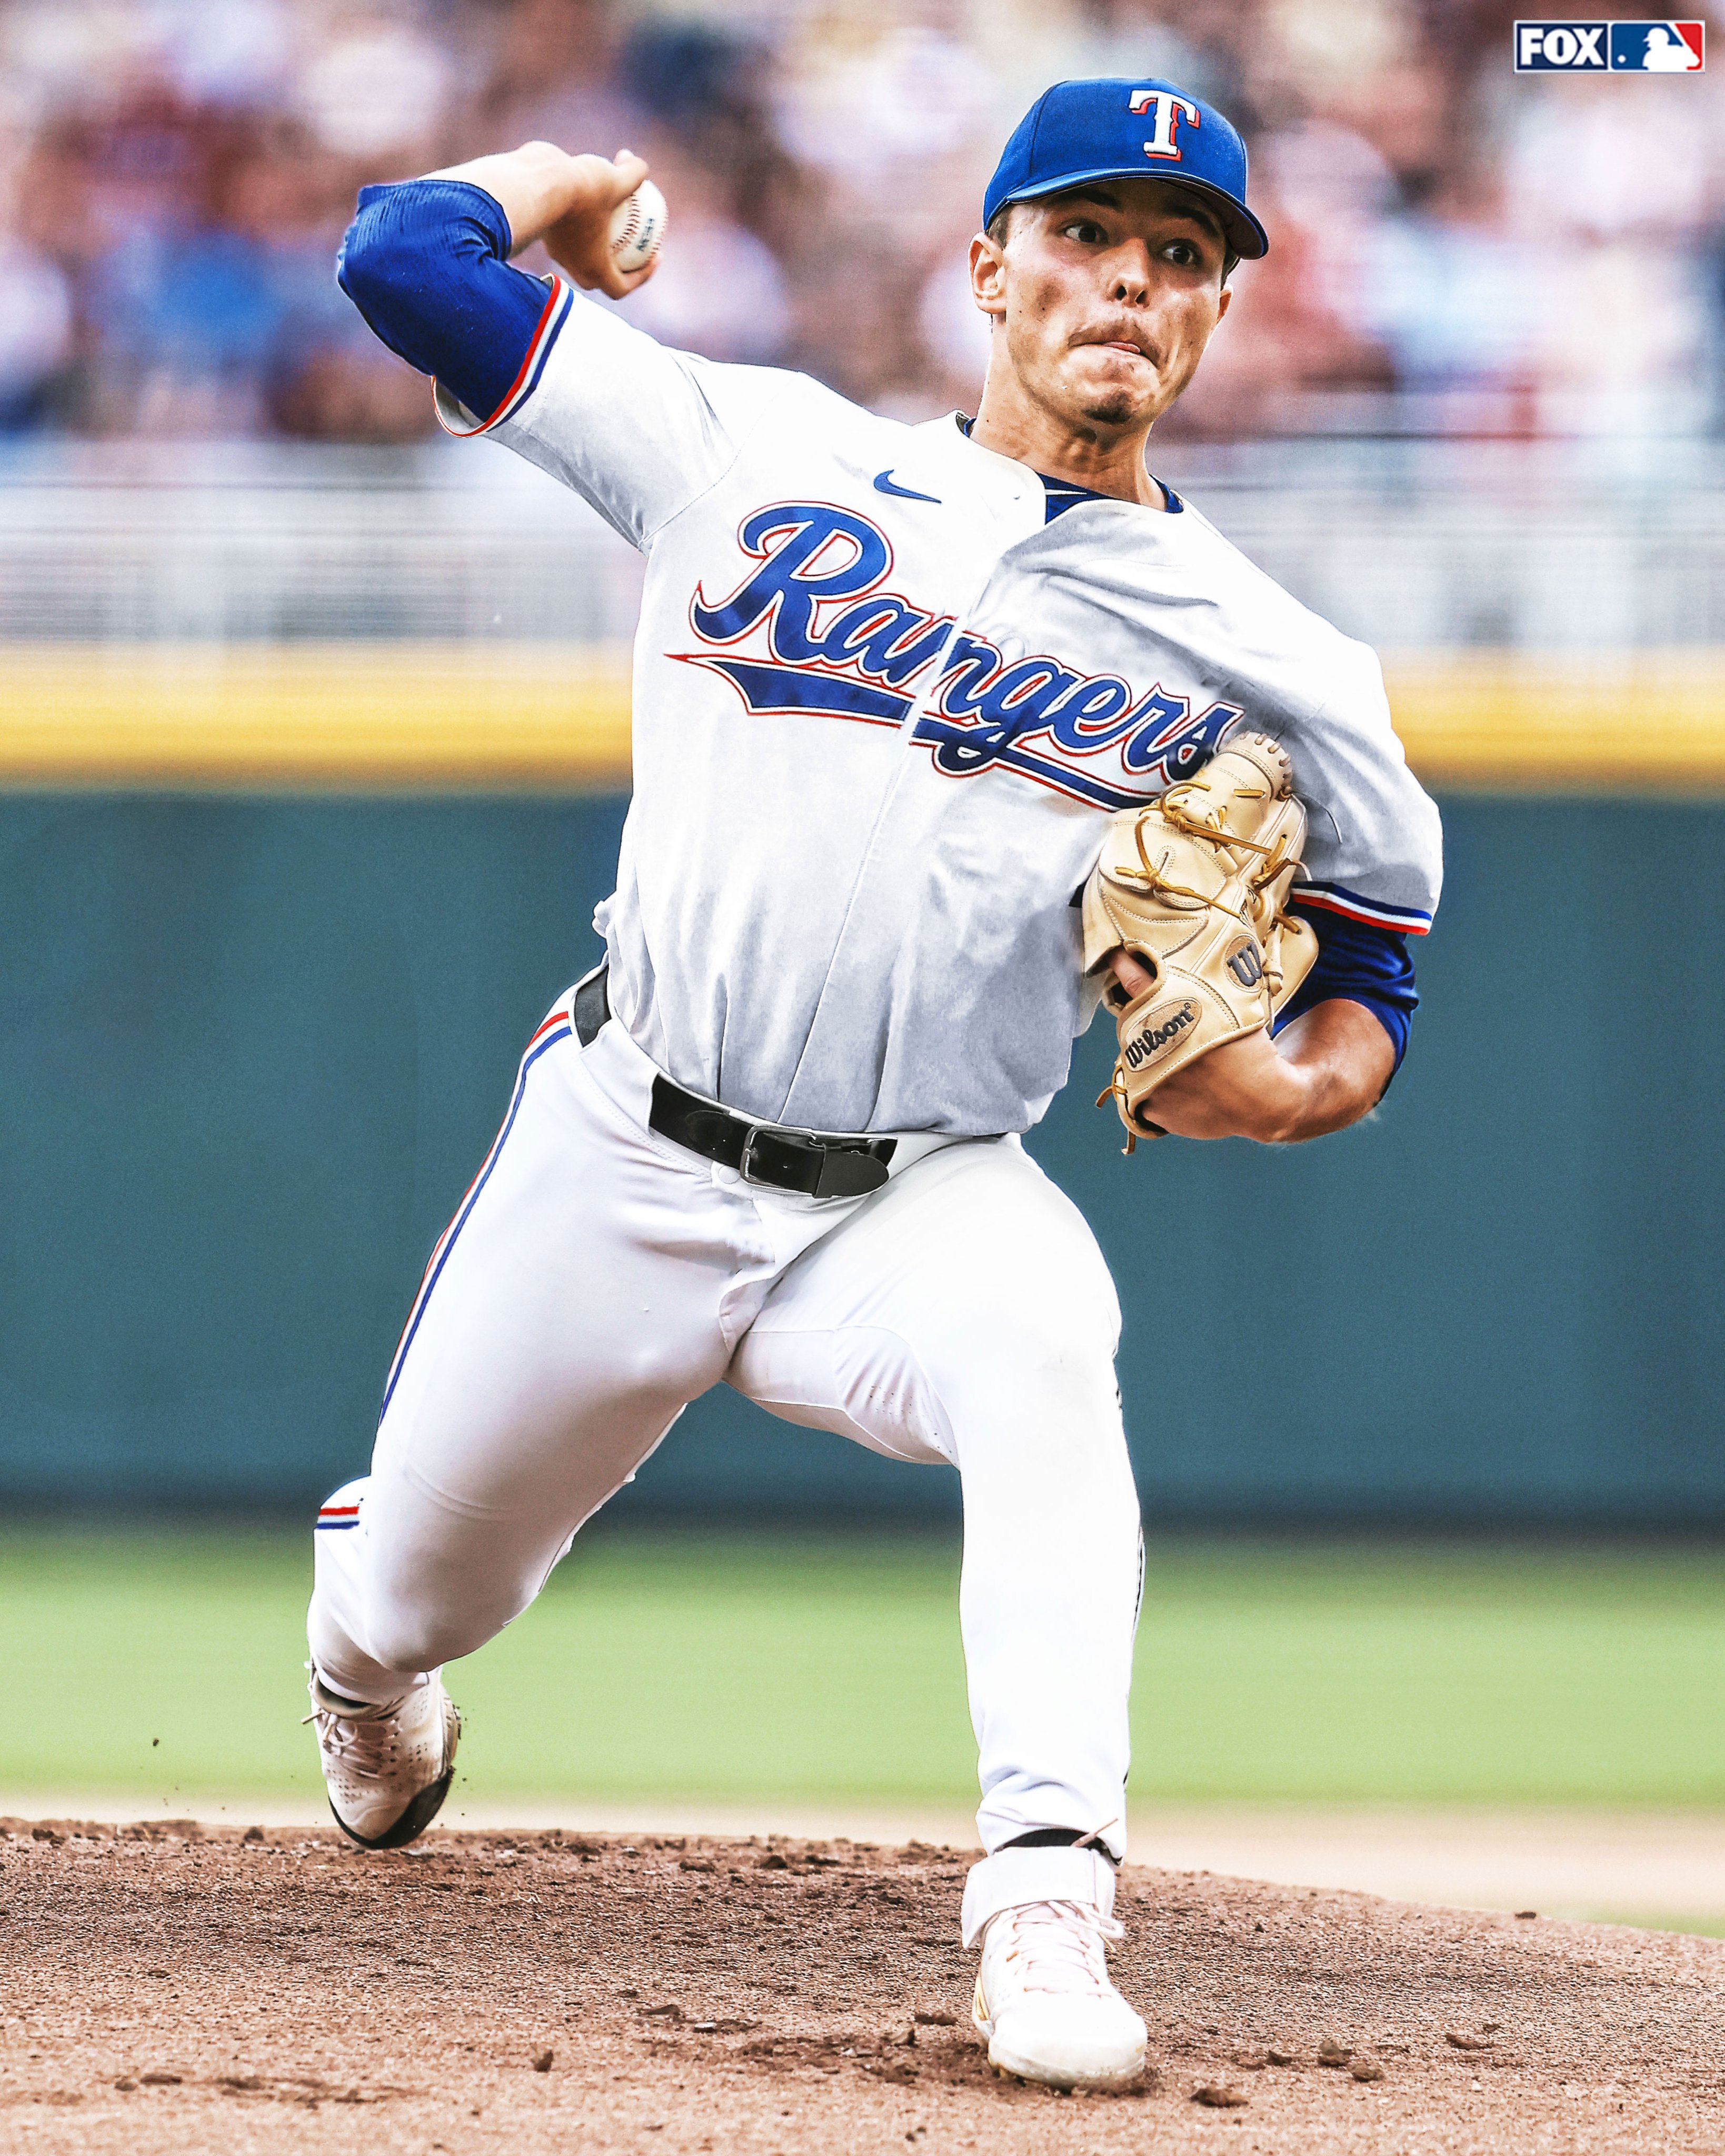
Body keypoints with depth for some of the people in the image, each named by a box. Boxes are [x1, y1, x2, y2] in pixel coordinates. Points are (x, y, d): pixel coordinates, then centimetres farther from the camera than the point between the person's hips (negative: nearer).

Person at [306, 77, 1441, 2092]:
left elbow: (1371, 981, 12)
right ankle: (367, 1661, 54)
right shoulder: (759, 451, 1)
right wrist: (570, 175, 18)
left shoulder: (1274, 668, 2)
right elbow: (403, 252, 0)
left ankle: (1046, 1902, -44)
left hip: (918, 1206, -1)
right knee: (414, 1601, 13)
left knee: (1039, 1334, -36)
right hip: (620, 1166, 1)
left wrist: (1300, 1083, -10)